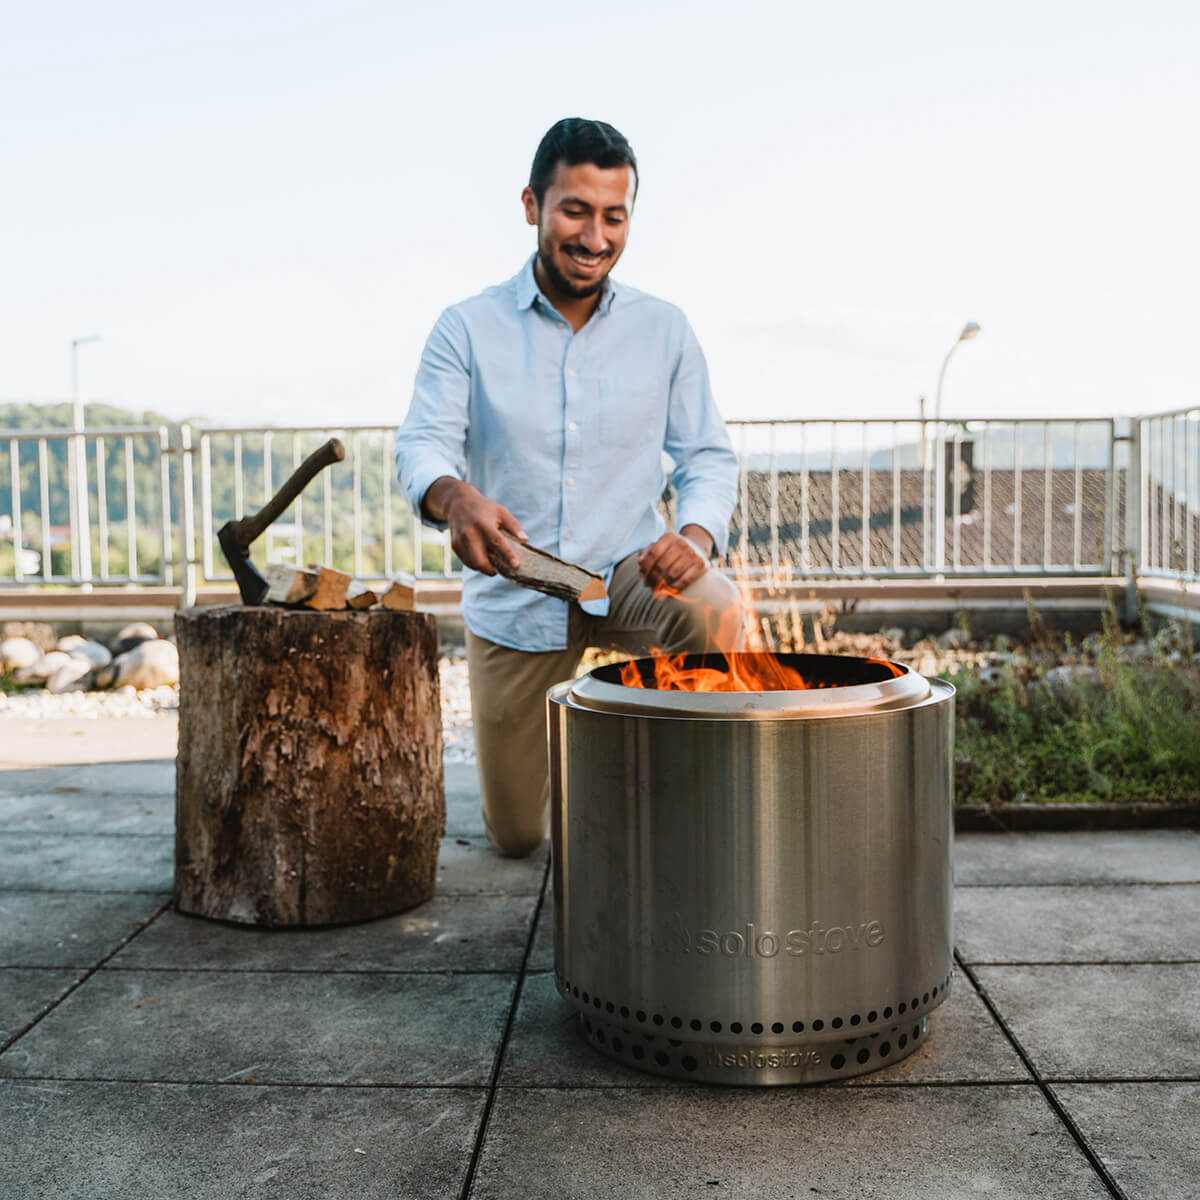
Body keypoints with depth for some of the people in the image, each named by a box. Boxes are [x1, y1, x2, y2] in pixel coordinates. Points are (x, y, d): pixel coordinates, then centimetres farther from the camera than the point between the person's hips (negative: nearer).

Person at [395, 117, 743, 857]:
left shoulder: (665, 330, 2)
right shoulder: (468, 329, -4)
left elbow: (709, 456, 1)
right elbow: (423, 445, -14)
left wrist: (697, 534, -22)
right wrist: (454, 497, -40)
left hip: (627, 573, 1)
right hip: (513, 596, 0)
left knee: (714, 613, -36)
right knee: (516, 836, 7)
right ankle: (533, 737, 44)